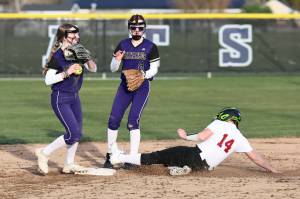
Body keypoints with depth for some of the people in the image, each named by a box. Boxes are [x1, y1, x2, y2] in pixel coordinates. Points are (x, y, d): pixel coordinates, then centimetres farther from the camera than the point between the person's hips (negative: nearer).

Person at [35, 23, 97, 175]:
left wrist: (88, 59, -14)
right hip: (60, 98, -8)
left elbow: (93, 69, 7)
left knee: (77, 133, 9)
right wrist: (67, 73, -26)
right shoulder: (58, 56, -16)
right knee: (73, 133, -14)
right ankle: (44, 153, 1)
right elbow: (48, 80, -17)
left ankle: (69, 165, 22)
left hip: (74, 97, 8)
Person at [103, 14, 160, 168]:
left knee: (133, 120, -14)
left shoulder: (150, 47, -1)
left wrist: (145, 75, -20)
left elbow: (154, 68, 1)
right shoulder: (123, 45, 6)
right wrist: (117, 60, -16)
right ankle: (109, 156, 9)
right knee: (113, 119, -3)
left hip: (142, 87, -3)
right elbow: (113, 68, 7)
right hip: (125, 86, 3)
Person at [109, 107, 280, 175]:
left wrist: (186, 137, 4)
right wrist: (273, 170, 18)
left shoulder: (220, 124, 1)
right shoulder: (240, 139, 12)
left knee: (157, 156, 1)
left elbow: (202, 136, -12)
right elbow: (255, 157, 10)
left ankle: (120, 158, 2)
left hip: (195, 155, -5)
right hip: (206, 166, 5)